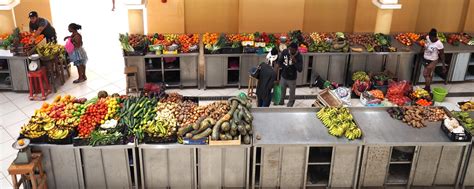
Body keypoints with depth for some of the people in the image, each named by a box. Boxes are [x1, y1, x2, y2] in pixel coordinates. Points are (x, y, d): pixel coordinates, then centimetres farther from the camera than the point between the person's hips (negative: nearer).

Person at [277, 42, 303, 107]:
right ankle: (281, 101, 49)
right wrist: (284, 67, -16)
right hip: (283, 76, 3)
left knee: (292, 92, 18)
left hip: (292, 78, -3)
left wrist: (295, 61, -38)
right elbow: (279, 62, 0)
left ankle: (290, 103, 45)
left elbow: (300, 69, -28)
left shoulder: (299, 56, -23)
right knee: (282, 90, 24)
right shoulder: (284, 52, -14)